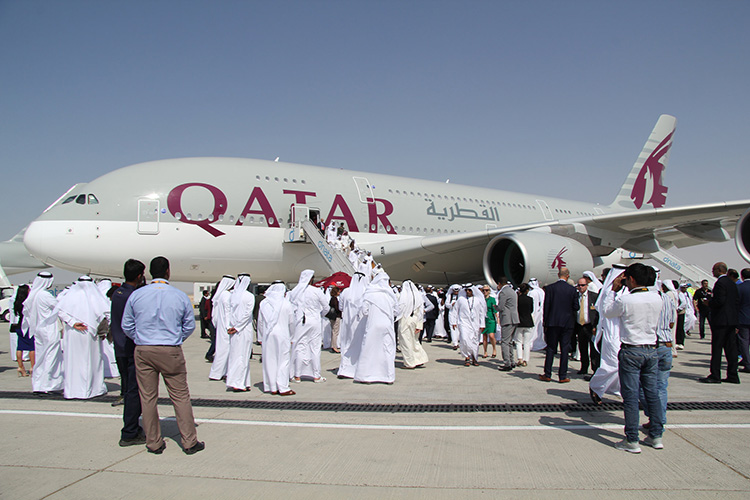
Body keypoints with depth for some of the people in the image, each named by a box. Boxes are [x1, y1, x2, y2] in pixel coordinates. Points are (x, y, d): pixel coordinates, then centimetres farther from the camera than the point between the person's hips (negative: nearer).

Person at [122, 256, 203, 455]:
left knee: (147, 398, 11)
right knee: (180, 397, 5)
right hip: (171, 352, -2)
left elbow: (127, 326, 6)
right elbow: (190, 325, 6)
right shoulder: (180, 296, -3)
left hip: (143, 351, 2)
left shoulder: (136, 295, 0)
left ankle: (154, 443, 19)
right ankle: (189, 442, 10)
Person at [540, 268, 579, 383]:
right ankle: (563, 376, 8)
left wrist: (546, 323, 1)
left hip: (553, 322, 0)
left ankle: (547, 374, 9)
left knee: (551, 348, 7)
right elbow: (576, 307, -1)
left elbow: (546, 307, -4)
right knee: (565, 349, 5)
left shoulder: (550, 288, -5)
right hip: (567, 323, 0)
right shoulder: (572, 289, -3)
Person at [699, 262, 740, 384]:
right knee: (731, 348, 10)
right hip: (732, 320, 9)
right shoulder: (732, 283, 14)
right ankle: (733, 376, 12)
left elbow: (720, 301, -22)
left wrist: (709, 303, -3)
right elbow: (737, 301, 16)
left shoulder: (720, 283, -14)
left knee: (716, 348, -5)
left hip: (720, 320, -9)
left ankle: (715, 376, -3)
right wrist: (736, 321, 19)